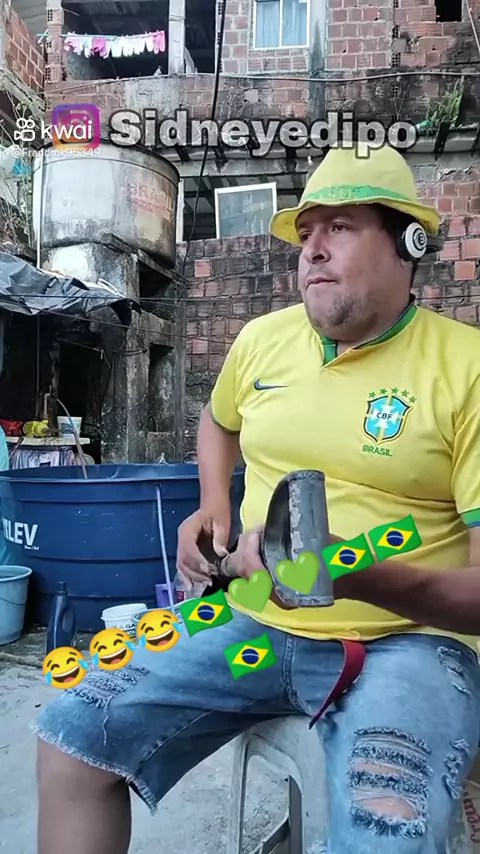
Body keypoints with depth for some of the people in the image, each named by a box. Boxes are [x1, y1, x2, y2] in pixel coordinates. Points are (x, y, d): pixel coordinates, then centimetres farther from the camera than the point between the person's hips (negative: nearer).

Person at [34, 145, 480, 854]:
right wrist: (214, 505, 9)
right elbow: (219, 419, 28)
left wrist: (359, 577, -32)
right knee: (72, 734, -7)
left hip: (404, 640, -4)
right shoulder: (263, 338, 5)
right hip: (256, 622, 5)